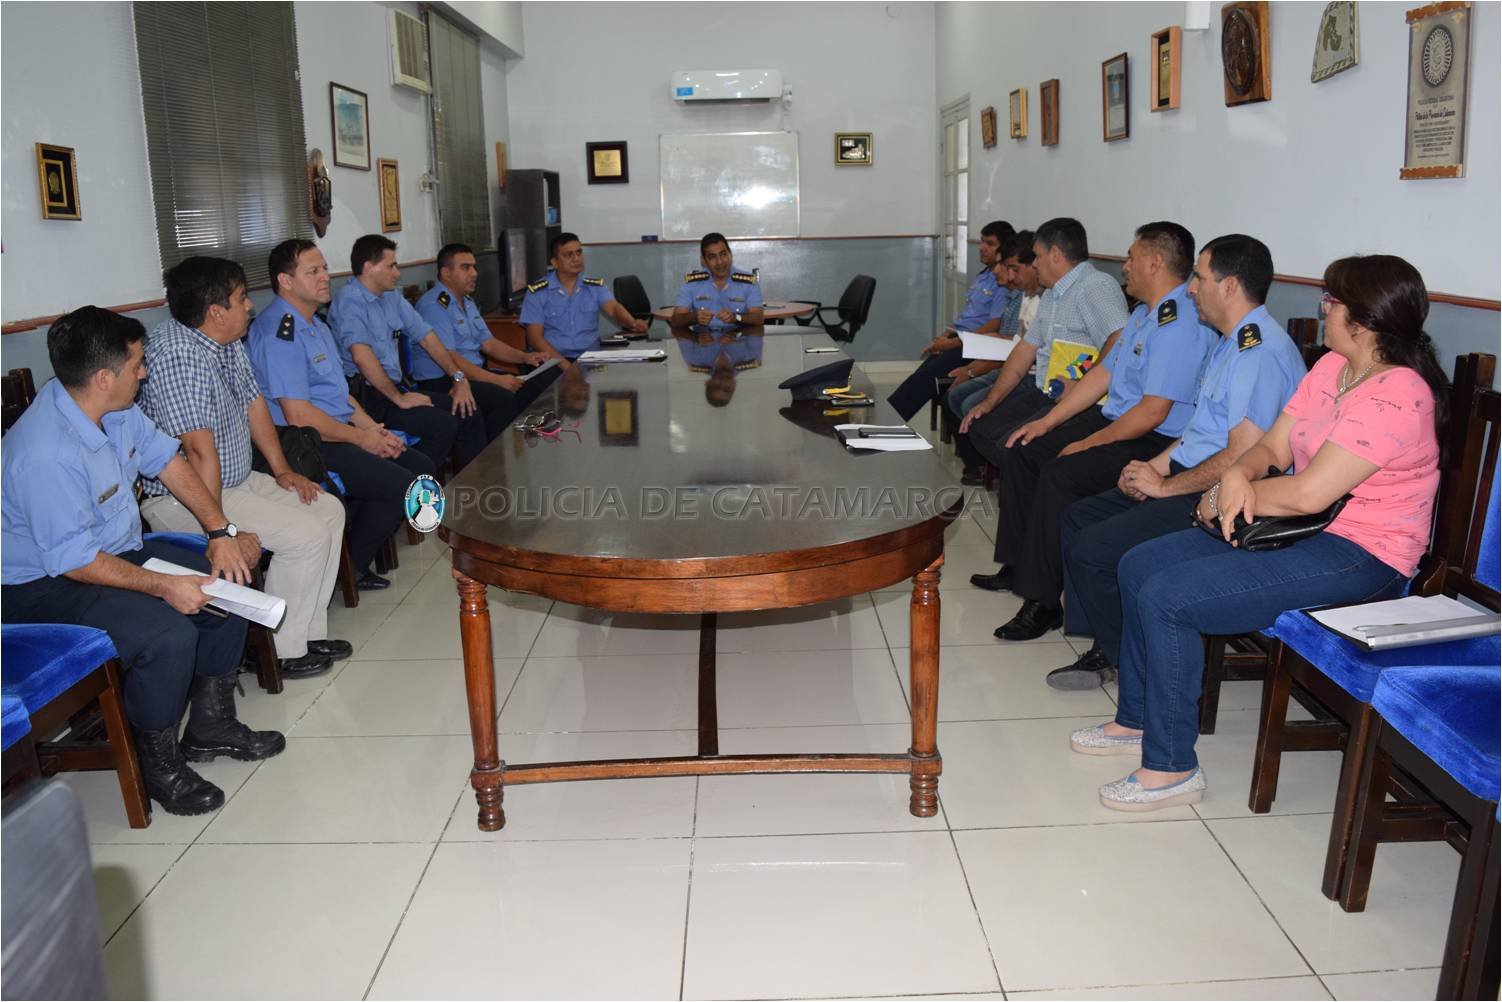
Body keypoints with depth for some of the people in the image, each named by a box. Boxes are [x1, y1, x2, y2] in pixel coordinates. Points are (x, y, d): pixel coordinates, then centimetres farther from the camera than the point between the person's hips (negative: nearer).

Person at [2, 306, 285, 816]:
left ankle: (210, 726, 15)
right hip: (47, 584, -9)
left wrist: (221, 531, -2)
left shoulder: (114, 409, -5)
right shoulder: (46, 453, -31)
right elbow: (73, 561, -27)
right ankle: (159, 763, -4)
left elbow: (166, 458, 6)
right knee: (168, 635, -29)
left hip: (119, 550, 9)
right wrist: (163, 585, -25)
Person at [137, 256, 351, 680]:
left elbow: (253, 403, 15)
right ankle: (282, 652, -1)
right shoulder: (178, 355, -27)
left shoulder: (228, 343, 4)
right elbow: (200, 450, -29)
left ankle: (308, 631, 13)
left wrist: (281, 470, 9)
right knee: (306, 534, -19)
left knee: (330, 510, 6)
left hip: (238, 480, 10)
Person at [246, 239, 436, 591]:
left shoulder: (315, 324, 17)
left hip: (338, 434, 11)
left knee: (422, 468, 6)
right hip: (304, 447, -11)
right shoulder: (279, 332, -17)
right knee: (402, 486, -20)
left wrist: (372, 428, 4)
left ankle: (350, 546, 12)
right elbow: (299, 416, -22)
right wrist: (362, 438, -12)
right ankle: (351, 566, 2)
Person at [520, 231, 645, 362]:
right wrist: (563, 363, -18)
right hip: (553, 361, -3)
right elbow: (535, 337, -4)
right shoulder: (537, 292, 1)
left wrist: (633, 324, -32)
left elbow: (614, 309, -8)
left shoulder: (596, 287, 9)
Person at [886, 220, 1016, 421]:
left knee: (924, 377, -23)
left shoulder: (1004, 282, -9)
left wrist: (952, 343, -14)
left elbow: (994, 327, -16)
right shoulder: (982, 277, 20)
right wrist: (942, 336, 8)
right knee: (921, 377, -10)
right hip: (958, 340, 8)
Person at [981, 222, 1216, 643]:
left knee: (1060, 475, -29)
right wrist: (1047, 422, 11)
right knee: (1021, 453, 7)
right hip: (1113, 420, 11)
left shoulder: (1181, 324, -20)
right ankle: (1018, 565, 15)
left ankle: (1042, 601, -19)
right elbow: (1102, 375, 17)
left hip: (1155, 442, -11)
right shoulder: (1144, 314, 15)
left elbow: (1153, 413, -25)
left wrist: (1088, 444, -17)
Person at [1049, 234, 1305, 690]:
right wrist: (1157, 465, 5)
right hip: (1187, 482, 11)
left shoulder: (1263, 353, -21)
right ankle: (1105, 648, 11)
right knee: (1078, 516, 9)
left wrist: (1165, 485, -14)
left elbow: (1241, 460, -26)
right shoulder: (1230, 342, 14)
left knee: (1093, 547, -16)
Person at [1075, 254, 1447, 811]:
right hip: (1302, 530, 10)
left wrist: (1224, 498, -11)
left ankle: (1172, 767, -8)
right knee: (1138, 566, 4)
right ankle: (1137, 719, 17)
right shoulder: (1332, 367, 9)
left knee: (1165, 597, -22)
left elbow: (1307, 494, -26)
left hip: (1357, 556, -10)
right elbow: (1273, 446, 8)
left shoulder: (1394, 396, -21)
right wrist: (1237, 477, -15)